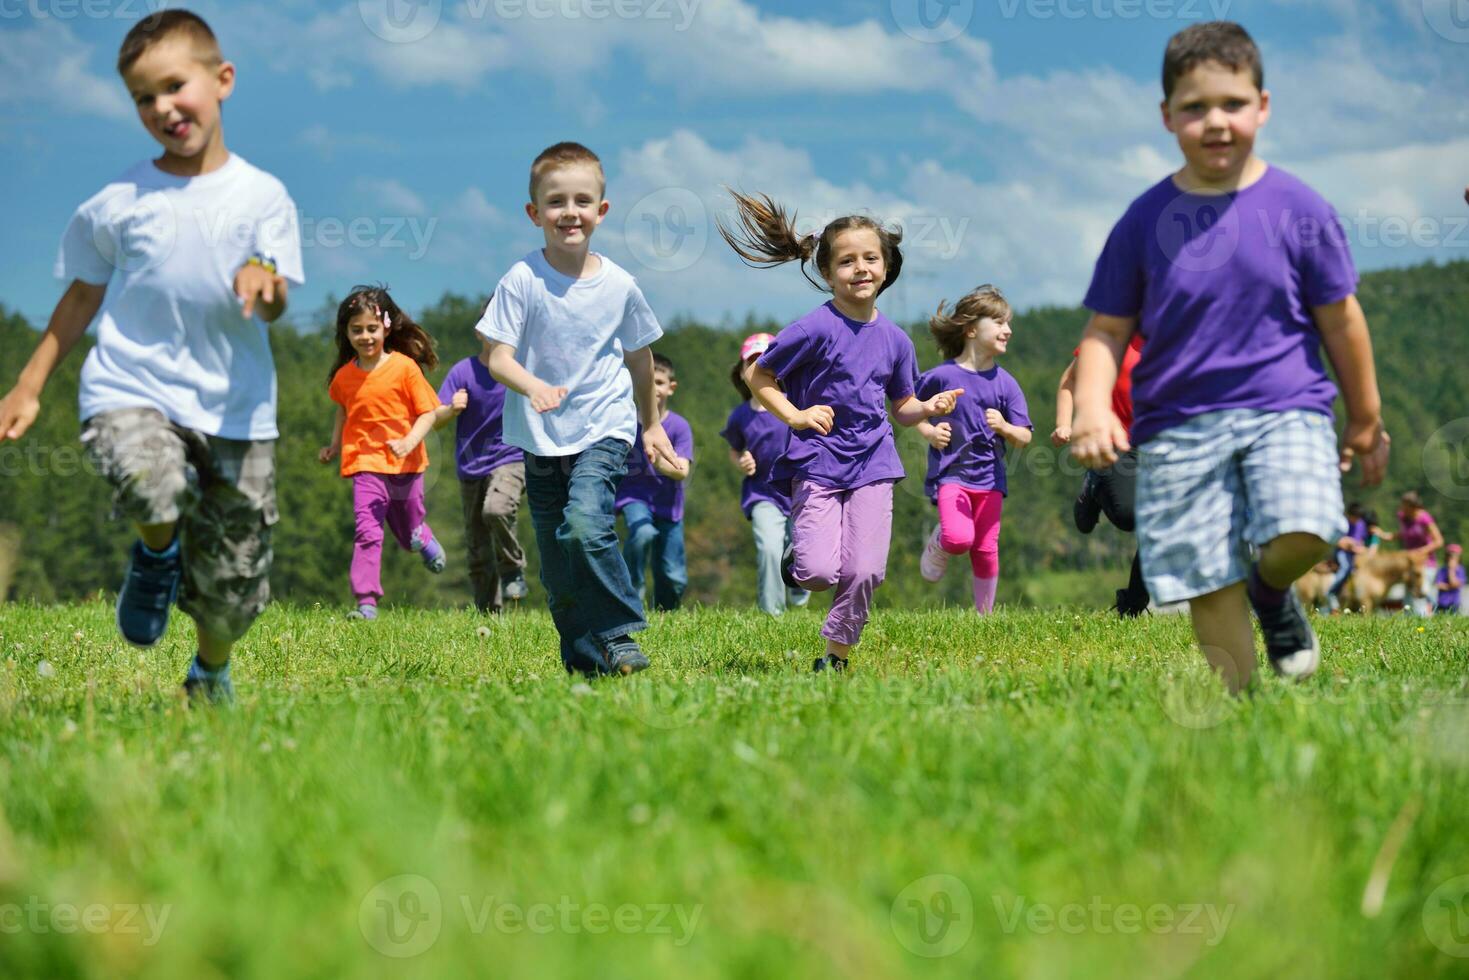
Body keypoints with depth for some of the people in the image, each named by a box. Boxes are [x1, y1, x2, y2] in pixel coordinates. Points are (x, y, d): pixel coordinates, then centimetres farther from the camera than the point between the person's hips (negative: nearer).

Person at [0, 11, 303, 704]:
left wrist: (261, 284, -28)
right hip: (131, 391, -1)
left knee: (231, 589, 5)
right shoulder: (117, 205, 3)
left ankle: (211, 677, 40)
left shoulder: (262, 195, 1)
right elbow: (83, 296, 16)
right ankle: (156, 554, 3)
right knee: (151, 483, -35)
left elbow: (273, 308, -4)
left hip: (235, 408, 1)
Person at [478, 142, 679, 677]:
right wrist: (533, 386, -34)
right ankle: (582, 659, 23)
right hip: (540, 437, 1)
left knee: (586, 522, -26)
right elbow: (498, 357, -13)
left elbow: (638, 356, 13)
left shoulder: (620, 285, -3)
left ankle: (620, 635, -11)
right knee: (557, 570, 5)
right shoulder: (522, 280, -9)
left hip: (603, 429, -1)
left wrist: (652, 425, 22)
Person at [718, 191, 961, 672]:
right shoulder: (816, 329, -11)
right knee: (820, 572, -15)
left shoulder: (895, 339, 4)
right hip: (818, 463, -4)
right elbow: (757, 376, -4)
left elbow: (902, 408, 15)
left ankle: (836, 656, 15)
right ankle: (794, 561, 22)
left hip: (872, 465, 4)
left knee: (864, 571, -5)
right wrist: (795, 416, -15)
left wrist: (928, 407, -6)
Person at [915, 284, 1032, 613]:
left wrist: (1004, 427, -19)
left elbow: (1024, 438, 1)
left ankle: (985, 616, 23)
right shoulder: (941, 377, -6)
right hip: (950, 472, -3)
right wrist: (929, 432, -9)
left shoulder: (1005, 383, 1)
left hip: (989, 477, 3)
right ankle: (937, 545, 13)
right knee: (959, 538, -23)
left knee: (985, 549, 6)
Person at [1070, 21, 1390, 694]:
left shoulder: (1296, 209, 0)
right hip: (1177, 425, 1)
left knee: (1302, 535, -25)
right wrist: (1092, 408, -11)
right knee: (1208, 589, -6)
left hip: (1285, 409, 0)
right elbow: (1106, 330, 7)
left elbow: (1340, 318, 9)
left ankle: (1271, 592, 10)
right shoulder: (1145, 221, 2)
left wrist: (1365, 419, 16)